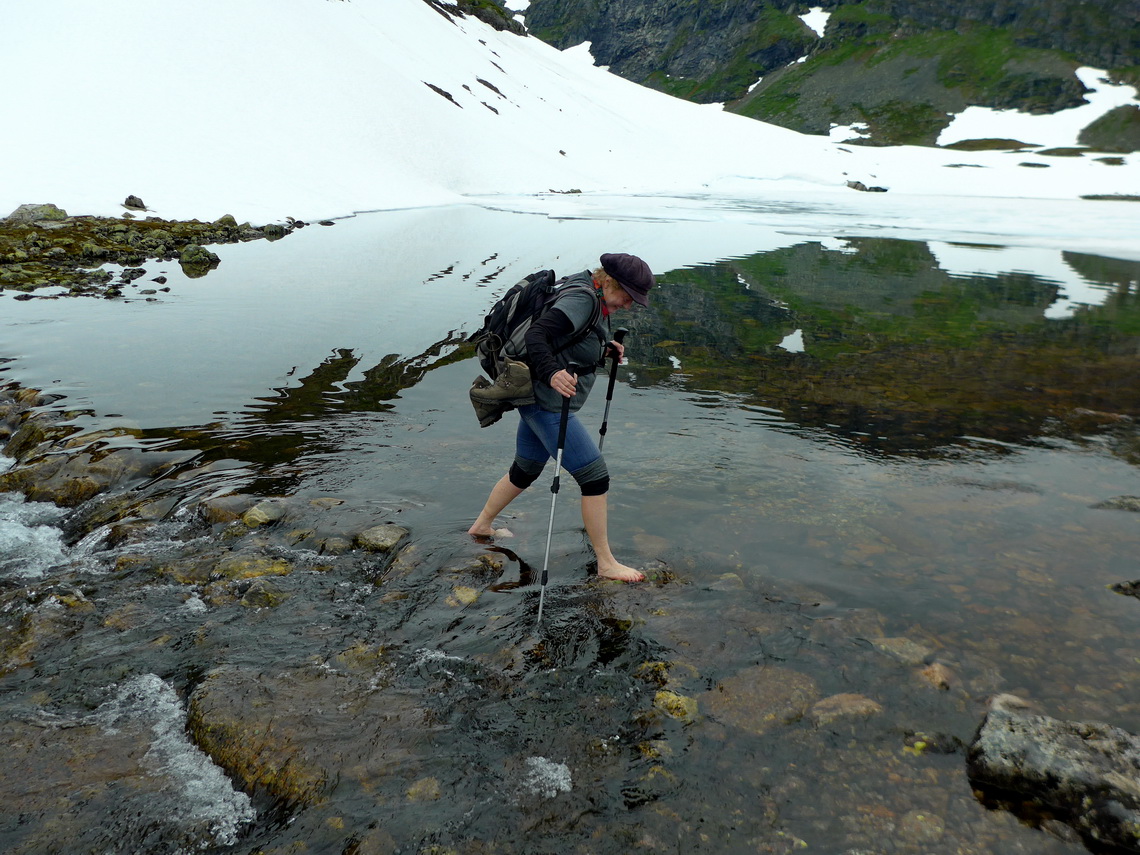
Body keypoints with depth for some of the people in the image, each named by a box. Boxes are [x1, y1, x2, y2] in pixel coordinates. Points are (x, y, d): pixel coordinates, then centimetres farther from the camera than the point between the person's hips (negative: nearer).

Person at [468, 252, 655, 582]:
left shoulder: (596, 301, 11)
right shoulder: (581, 299, -20)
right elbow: (537, 334, -29)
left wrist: (605, 349, 6)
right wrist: (551, 374, -44)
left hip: (536, 401, 11)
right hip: (549, 405, -11)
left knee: (525, 470, 26)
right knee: (595, 477, -5)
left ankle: (482, 526, 44)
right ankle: (606, 564, 5)